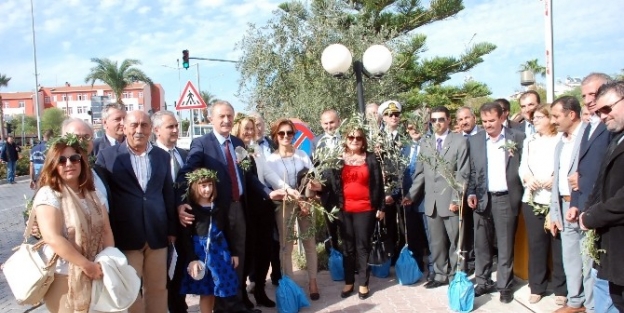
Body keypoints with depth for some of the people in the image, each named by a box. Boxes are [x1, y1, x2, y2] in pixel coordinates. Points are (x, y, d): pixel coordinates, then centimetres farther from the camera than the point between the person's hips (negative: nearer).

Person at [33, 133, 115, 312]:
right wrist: (87, 265, -19)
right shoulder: (48, 194, -14)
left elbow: (106, 230, 6)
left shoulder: (92, 193, 6)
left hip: (96, 273, 6)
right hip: (65, 276, -6)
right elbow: (53, 238, -22)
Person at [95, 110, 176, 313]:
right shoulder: (107, 156, -2)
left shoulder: (162, 156, 8)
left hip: (157, 234, 3)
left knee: (158, 288, 12)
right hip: (125, 235, -3)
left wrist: (172, 228, 11)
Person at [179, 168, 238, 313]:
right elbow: (185, 236, -8)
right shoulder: (190, 209, -6)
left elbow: (227, 231, 11)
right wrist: (191, 259, -15)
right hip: (200, 251, -3)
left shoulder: (219, 208, 6)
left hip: (220, 251, 4)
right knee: (205, 291, 4)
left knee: (215, 290, 8)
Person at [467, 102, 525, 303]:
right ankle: (483, 282, 22)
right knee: (481, 243, 9)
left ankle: (504, 285, 18)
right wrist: (471, 193, -3)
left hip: (506, 198, -2)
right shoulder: (474, 140, 5)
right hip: (482, 198, 2)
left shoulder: (517, 138, -1)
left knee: (505, 245, 6)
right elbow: (472, 170, 7)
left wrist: (521, 194, -4)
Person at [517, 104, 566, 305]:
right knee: (536, 245, 8)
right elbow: (522, 167, 10)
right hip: (532, 200, 4)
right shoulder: (529, 141, 17)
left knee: (559, 245, 3)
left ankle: (560, 288, 17)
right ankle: (537, 287, 19)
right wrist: (528, 179, -9)